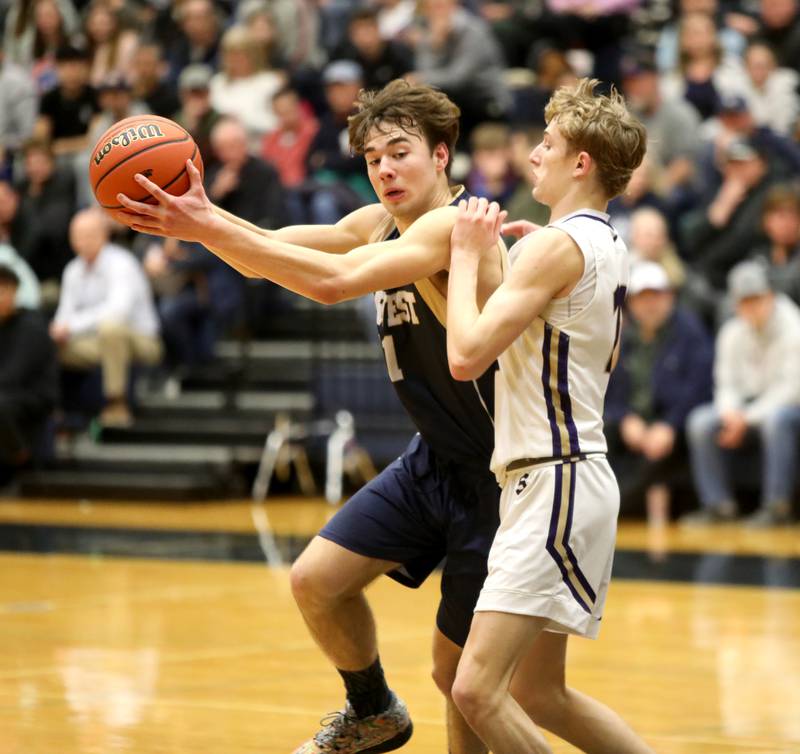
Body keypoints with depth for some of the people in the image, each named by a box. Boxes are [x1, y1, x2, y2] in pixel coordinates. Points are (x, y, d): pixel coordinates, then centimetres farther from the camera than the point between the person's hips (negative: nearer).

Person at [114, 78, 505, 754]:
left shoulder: (452, 226, -24)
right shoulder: (379, 224, 5)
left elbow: (336, 281, -37)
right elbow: (265, 254, 0)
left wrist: (209, 228, -38)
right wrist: (197, 215, -21)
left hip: (497, 473, -8)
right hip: (434, 460, 8)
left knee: (457, 672, -1)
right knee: (317, 580, 2)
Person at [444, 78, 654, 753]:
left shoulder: (558, 245, -15)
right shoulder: (606, 246, 15)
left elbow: (466, 356, -20)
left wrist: (466, 254, -7)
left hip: (558, 486, -11)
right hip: (553, 480, 11)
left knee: (477, 689, -16)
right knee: (536, 695, 17)